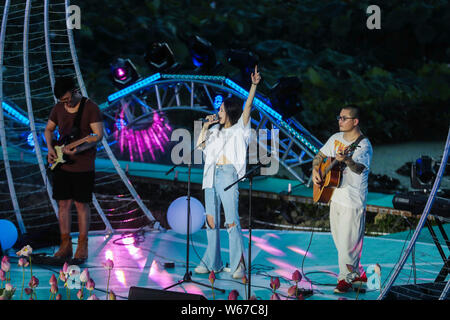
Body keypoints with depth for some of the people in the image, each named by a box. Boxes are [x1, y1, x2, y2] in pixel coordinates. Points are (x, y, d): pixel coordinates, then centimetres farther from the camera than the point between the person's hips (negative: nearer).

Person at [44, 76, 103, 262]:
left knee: (81, 205, 0)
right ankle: (65, 245, 14)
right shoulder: (59, 108, 6)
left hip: (83, 165, -5)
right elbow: (48, 129, 20)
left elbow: (98, 135, -16)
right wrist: (50, 148, 1)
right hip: (62, 164, 5)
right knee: (63, 204, 6)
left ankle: (82, 246, 10)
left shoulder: (90, 108, -10)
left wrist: (77, 150, -26)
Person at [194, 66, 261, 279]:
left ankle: (238, 265, -7)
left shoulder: (239, 129, 4)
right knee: (211, 220, 7)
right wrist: (206, 126, 12)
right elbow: (200, 145, 19)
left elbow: (248, 107, -8)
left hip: (228, 175, -6)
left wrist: (254, 86, -19)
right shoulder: (216, 130, 19)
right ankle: (212, 262, 14)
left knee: (232, 221, -9)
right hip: (211, 175, 6)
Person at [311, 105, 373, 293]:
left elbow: (359, 168, -33)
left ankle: (346, 278, 14)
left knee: (348, 243, -4)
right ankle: (358, 274, 30)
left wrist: (347, 160, -53)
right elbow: (320, 156, 20)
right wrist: (315, 170, 1)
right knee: (339, 240, 16)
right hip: (335, 196, 8)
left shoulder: (363, 144, -16)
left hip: (352, 201, -8)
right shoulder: (336, 138, 8)